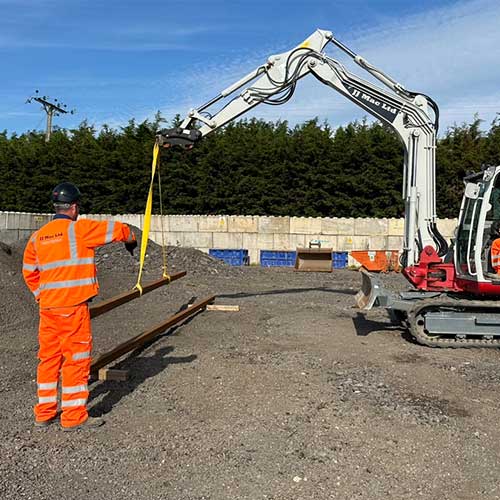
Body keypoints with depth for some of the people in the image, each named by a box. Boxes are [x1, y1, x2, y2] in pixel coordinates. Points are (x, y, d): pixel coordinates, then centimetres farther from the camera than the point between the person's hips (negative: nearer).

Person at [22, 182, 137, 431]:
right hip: (73, 307, -7)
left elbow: (29, 273, 16)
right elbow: (117, 229, -4)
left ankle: (44, 413, 25)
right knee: (77, 359, 1)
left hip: (47, 307, 7)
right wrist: (131, 240, 16)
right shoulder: (79, 229, -9)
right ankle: (74, 417, 8)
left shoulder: (37, 236, 10)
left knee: (49, 358, 15)